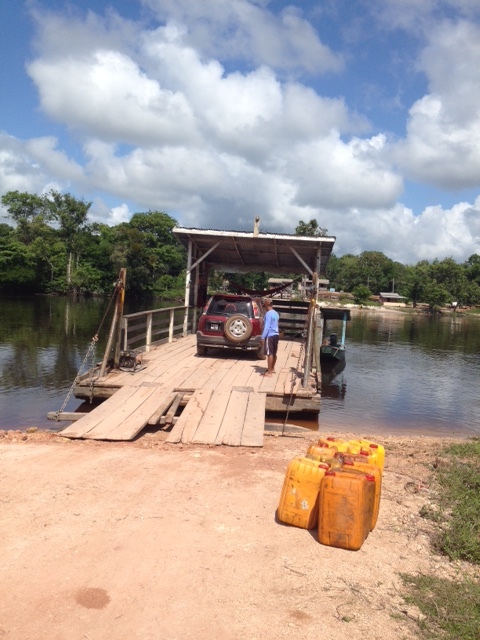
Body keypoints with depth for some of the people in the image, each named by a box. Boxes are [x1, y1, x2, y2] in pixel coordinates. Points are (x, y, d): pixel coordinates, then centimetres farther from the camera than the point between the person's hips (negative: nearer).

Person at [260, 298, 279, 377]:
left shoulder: (268, 314, -16)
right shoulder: (275, 313, 13)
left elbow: (266, 327, -20)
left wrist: (263, 337, -18)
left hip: (270, 336, -9)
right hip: (275, 335, 9)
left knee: (269, 354, -6)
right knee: (274, 353, 17)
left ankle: (269, 372, -5)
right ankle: (272, 369, 29)